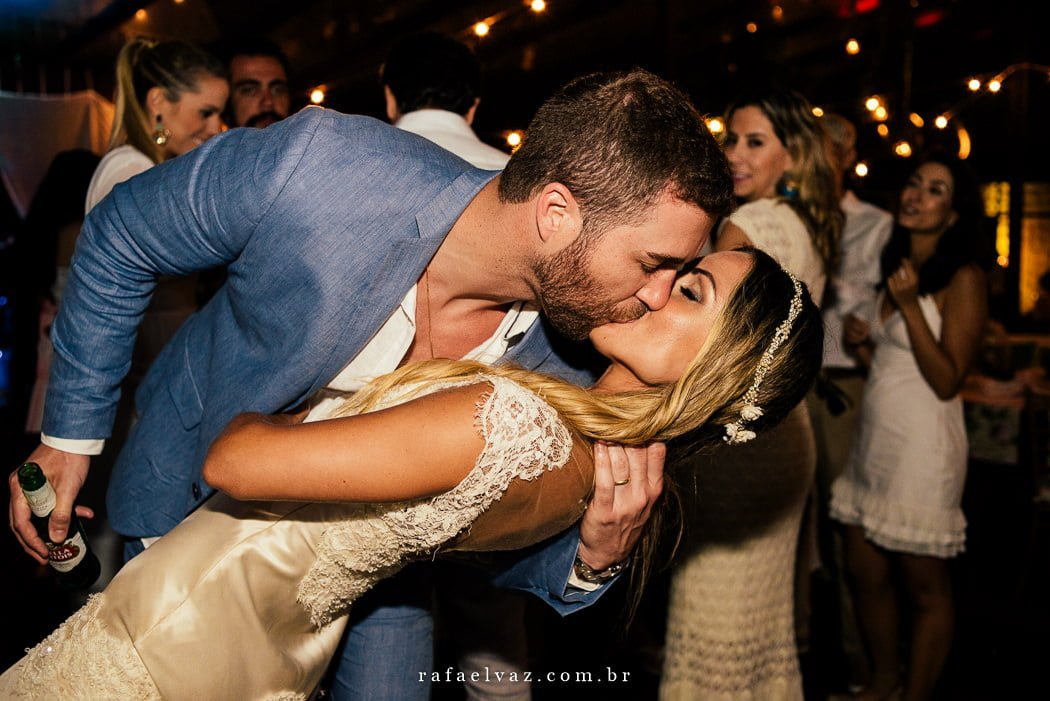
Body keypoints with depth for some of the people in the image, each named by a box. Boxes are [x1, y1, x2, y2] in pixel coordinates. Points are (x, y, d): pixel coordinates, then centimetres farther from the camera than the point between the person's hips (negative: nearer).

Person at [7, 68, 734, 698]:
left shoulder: (564, 382, -26)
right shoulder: (314, 165, -36)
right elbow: (120, 238, -16)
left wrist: (595, 556, -33)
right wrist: (70, 432, -7)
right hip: (189, 506, -1)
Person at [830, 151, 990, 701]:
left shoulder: (963, 278, -9)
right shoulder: (896, 267, 14)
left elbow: (946, 381, -15)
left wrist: (909, 304, -19)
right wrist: (861, 342, 1)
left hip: (923, 445, -7)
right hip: (874, 438, 8)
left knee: (924, 586, 6)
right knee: (864, 573, 14)